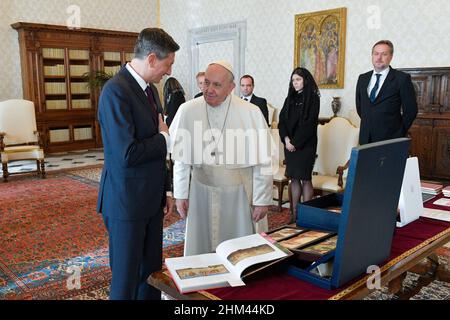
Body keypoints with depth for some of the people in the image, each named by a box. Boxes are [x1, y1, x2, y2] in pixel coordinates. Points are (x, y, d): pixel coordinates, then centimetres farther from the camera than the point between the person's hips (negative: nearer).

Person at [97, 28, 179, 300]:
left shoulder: (151, 89, 9)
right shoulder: (116, 91, -19)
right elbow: (127, 155, -26)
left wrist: (165, 189, 16)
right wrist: (164, 137, -11)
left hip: (152, 198, 8)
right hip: (127, 200, -8)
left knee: (152, 270, 17)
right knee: (126, 277, 6)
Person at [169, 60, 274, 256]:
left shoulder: (251, 113, -11)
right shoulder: (188, 111, -6)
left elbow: (262, 161, -6)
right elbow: (181, 157, 2)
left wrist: (262, 200, -4)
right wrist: (180, 194, 4)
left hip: (240, 192, -1)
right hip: (201, 192, 2)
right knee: (200, 249, 13)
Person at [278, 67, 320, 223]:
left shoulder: (313, 98, -3)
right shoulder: (290, 98, 13)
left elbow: (309, 123, -11)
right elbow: (282, 120, 7)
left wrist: (296, 142, -13)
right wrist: (286, 139, -7)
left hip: (306, 144, -5)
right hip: (290, 144, 5)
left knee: (305, 178, -4)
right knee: (294, 178, 7)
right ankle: (295, 212, 13)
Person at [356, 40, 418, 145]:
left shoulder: (402, 78, -5)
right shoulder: (362, 78, 10)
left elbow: (411, 110, -4)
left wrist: (399, 132, 1)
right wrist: (368, 124, 13)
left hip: (390, 138, -4)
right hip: (366, 138, 4)